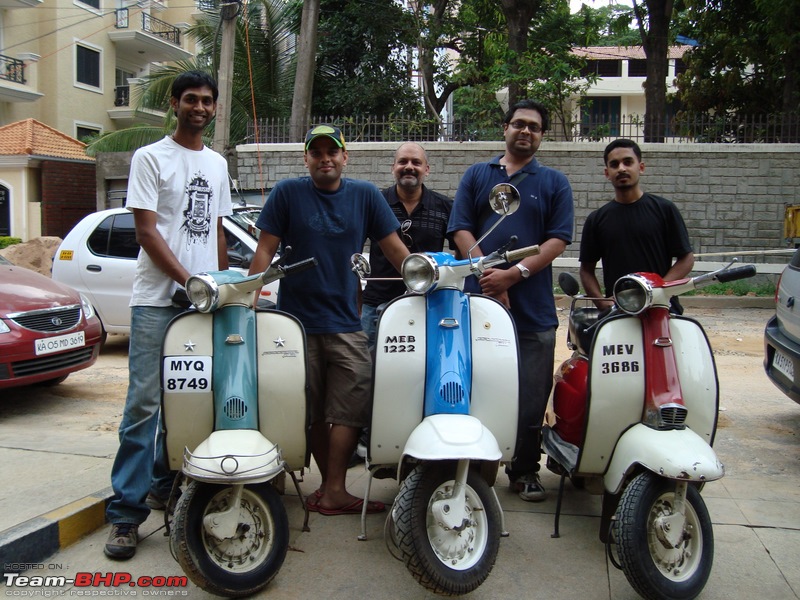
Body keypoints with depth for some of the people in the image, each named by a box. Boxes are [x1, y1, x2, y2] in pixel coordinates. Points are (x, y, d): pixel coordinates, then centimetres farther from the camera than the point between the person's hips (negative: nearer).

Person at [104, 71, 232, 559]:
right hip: (158, 299, -5)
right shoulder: (151, 157, 2)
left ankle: (164, 483, 22)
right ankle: (127, 510, -2)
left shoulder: (217, 163, 19)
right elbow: (146, 229, -6)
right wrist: (188, 280, -15)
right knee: (145, 403, -7)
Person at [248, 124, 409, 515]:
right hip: (297, 320, -1)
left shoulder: (365, 195, 6)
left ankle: (333, 489, 5)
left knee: (350, 409, -5)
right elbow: (265, 249, 0)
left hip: (345, 321, 2)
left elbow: (395, 249, 6)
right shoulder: (287, 193, 2)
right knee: (312, 412, 7)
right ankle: (331, 487, 20)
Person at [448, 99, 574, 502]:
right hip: (480, 300, 0)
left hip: (534, 306, 0)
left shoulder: (554, 183, 12)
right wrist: (487, 275, -12)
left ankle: (525, 470, 18)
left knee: (531, 397, 4)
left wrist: (515, 273, -13)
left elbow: (558, 239, 0)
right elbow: (461, 229, 3)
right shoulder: (476, 176, 14)